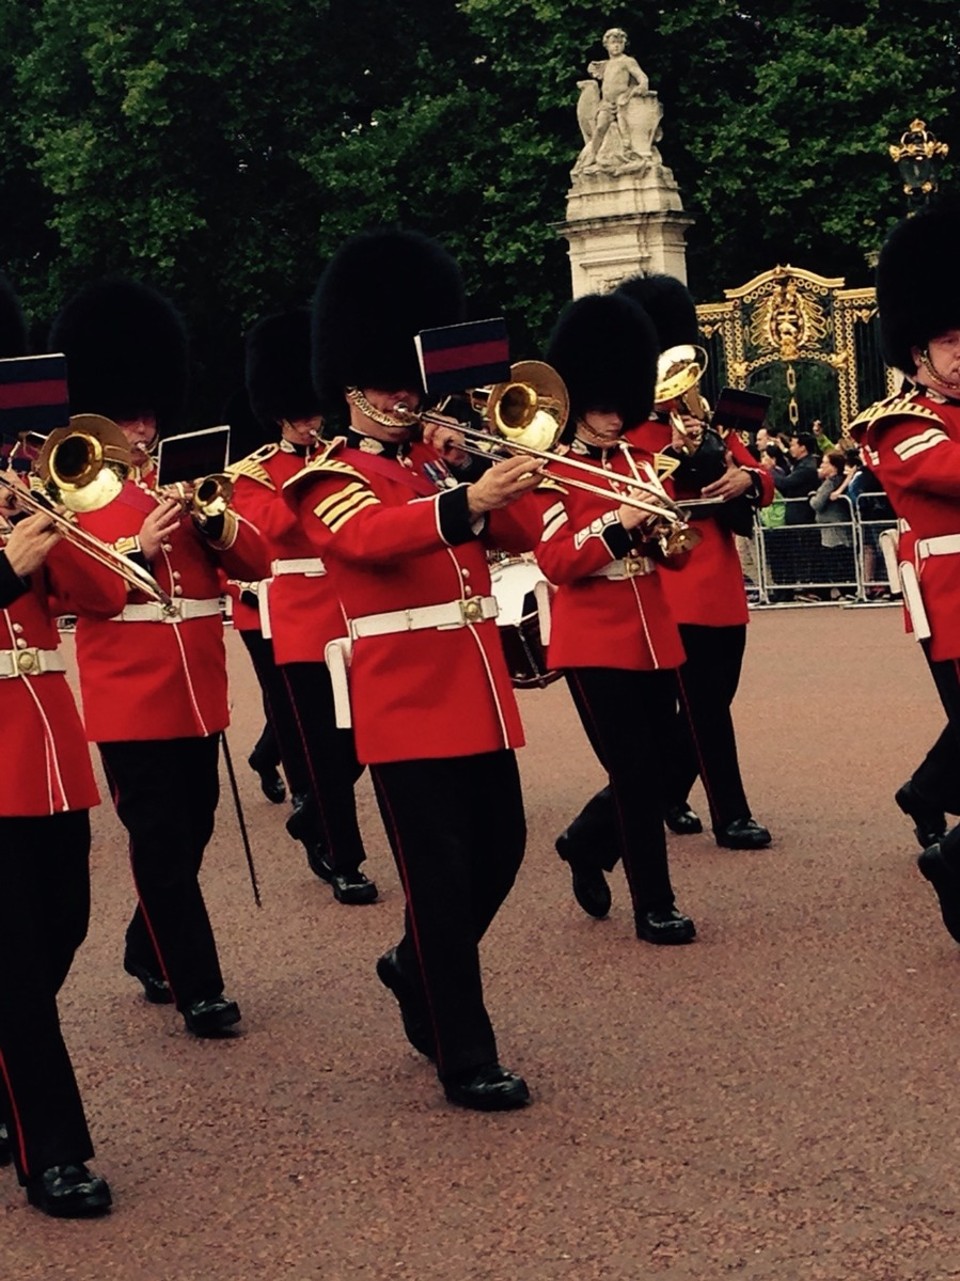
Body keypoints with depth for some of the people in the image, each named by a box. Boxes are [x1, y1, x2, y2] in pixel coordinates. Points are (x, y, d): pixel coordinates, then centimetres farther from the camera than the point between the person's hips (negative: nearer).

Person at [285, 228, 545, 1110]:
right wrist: (465, 501, -38)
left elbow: (519, 533, 8)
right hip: (406, 698, -7)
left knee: (499, 852, 13)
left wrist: (503, 473, -10)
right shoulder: (329, 477, -3)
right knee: (440, 875, -4)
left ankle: (419, 969, 38)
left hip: (479, 686, 7)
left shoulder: (442, 460, 17)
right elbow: (369, 535, -25)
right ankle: (466, 1058, 3)